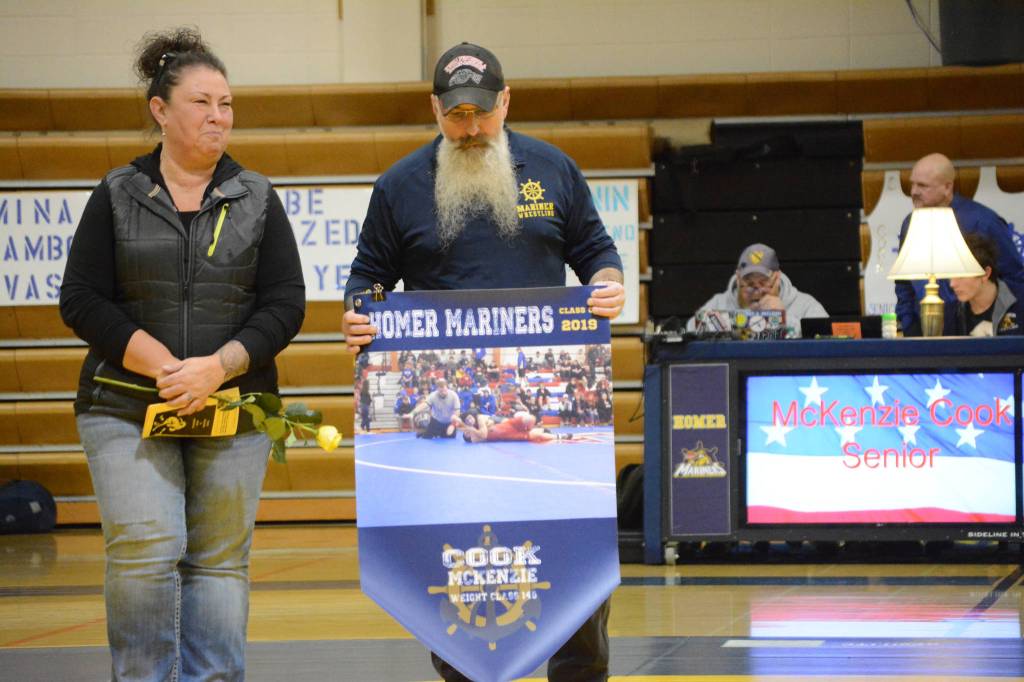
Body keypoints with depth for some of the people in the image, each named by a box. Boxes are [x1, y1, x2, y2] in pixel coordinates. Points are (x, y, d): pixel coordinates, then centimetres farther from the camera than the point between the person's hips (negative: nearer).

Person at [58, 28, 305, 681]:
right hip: (128, 408, -1)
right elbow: (81, 300, 0)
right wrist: (164, 368, -12)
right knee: (143, 553, -13)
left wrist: (216, 368, -13)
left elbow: (285, 304, 3)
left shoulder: (257, 199, 9)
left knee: (220, 561, 3)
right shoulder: (117, 197, 6)